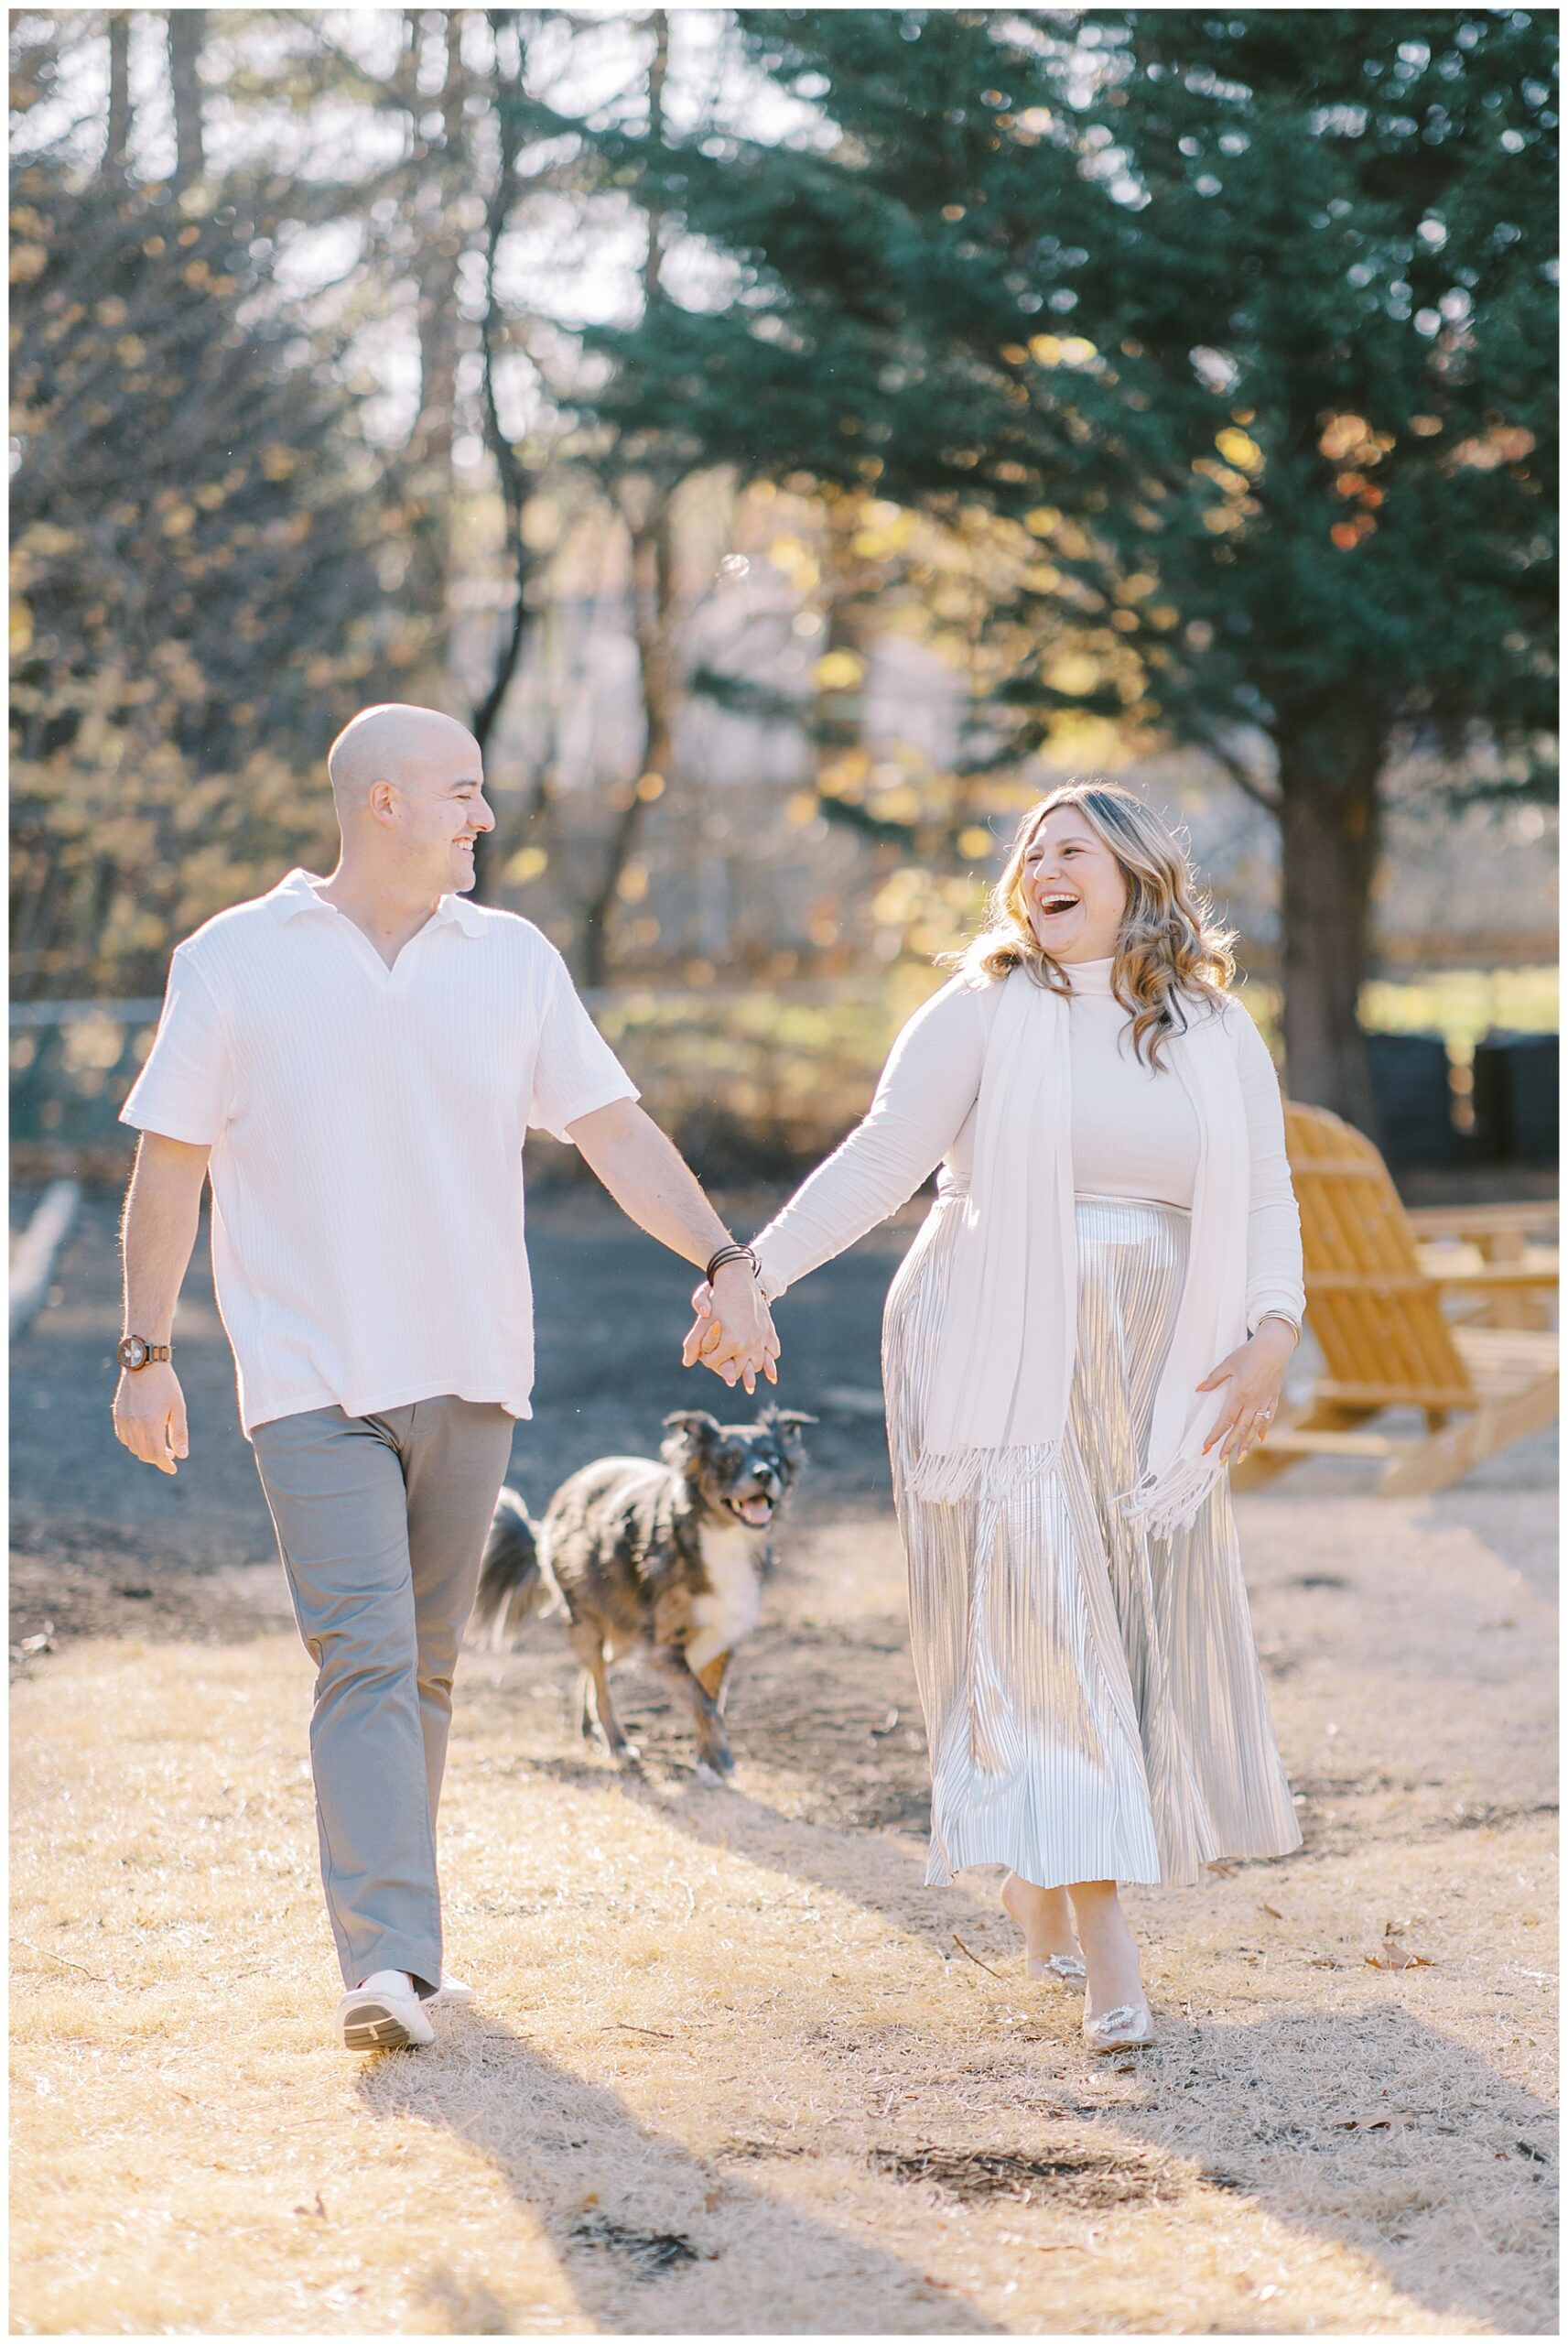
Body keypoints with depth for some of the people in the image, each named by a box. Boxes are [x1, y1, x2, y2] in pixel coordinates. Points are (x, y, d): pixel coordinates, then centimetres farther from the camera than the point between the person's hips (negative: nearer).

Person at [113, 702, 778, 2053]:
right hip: (312, 1376, -4)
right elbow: (171, 1166, 3)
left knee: (425, 1667, 10)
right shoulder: (236, 961, 0)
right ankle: (387, 1960, -20)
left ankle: (396, 1938, 20)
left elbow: (613, 1127, 7)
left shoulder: (513, 961, 8)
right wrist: (146, 1353, 0)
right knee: (365, 1656, -15)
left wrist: (725, 1260, -5)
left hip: (469, 1372, 4)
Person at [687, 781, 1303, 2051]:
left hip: (1150, 1377, 4)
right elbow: (879, 1160, -4)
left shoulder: (1216, 1031, 7)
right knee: (1035, 1621, -10)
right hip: (1000, 1363, -4)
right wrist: (756, 1269, -12)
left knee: (1146, 1627, 6)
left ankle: (1038, 1879, 29)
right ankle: (1104, 1944, -12)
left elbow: (1267, 1200, 9)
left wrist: (1273, 1329, -7)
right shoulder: (984, 1011, -2)